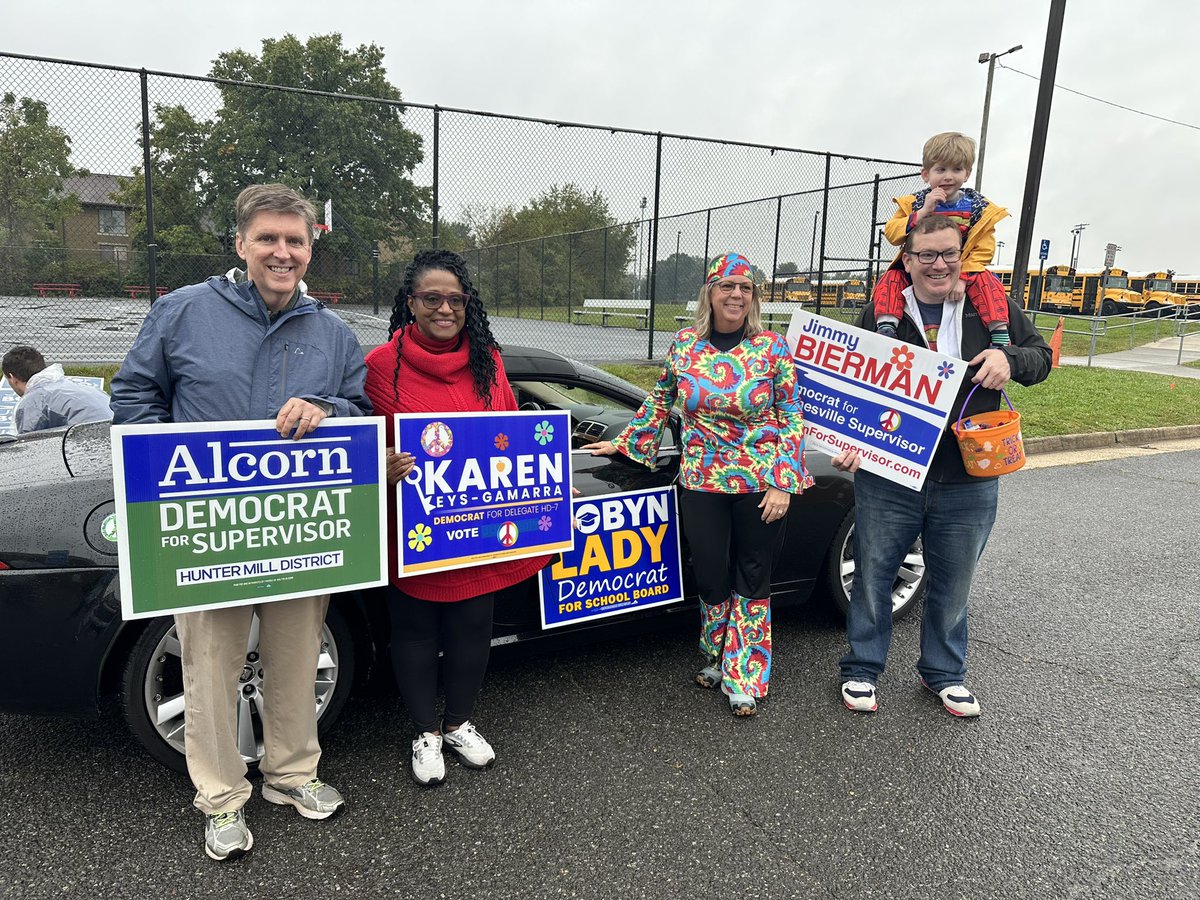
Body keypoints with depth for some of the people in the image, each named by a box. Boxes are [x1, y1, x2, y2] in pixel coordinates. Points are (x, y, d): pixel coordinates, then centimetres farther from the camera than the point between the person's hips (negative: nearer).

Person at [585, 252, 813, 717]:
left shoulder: (773, 347, -5)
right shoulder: (684, 344, 2)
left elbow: (792, 418, -3)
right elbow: (660, 401, 15)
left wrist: (784, 484, -9)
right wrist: (624, 443, 15)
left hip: (762, 483, -2)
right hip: (701, 482, 2)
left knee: (752, 578, 9)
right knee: (710, 574, 8)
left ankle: (745, 677, 23)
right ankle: (717, 657, 34)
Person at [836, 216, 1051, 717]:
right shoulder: (881, 314, -1)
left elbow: (1041, 356, 12)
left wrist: (1010, 358, -11)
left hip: (967, 484, 2)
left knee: (952, 586, 16)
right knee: (872, 577, 9)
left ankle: (944, 674, 37)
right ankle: (862, 669, 28)